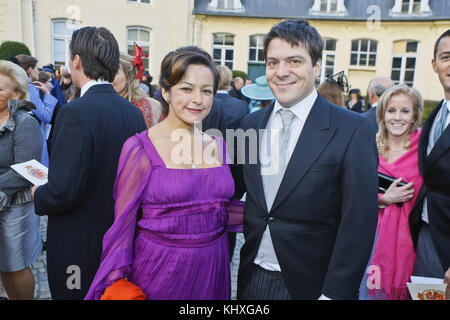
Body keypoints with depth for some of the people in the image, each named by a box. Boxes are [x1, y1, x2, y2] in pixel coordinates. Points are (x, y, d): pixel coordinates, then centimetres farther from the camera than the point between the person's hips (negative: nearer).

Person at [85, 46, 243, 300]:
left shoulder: (218, 146, 1)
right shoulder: (140, 149, -12)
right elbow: (123, 224, -7)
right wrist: (117, 286, -7)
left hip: (213, 268, 4)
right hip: (159, 270, -4)